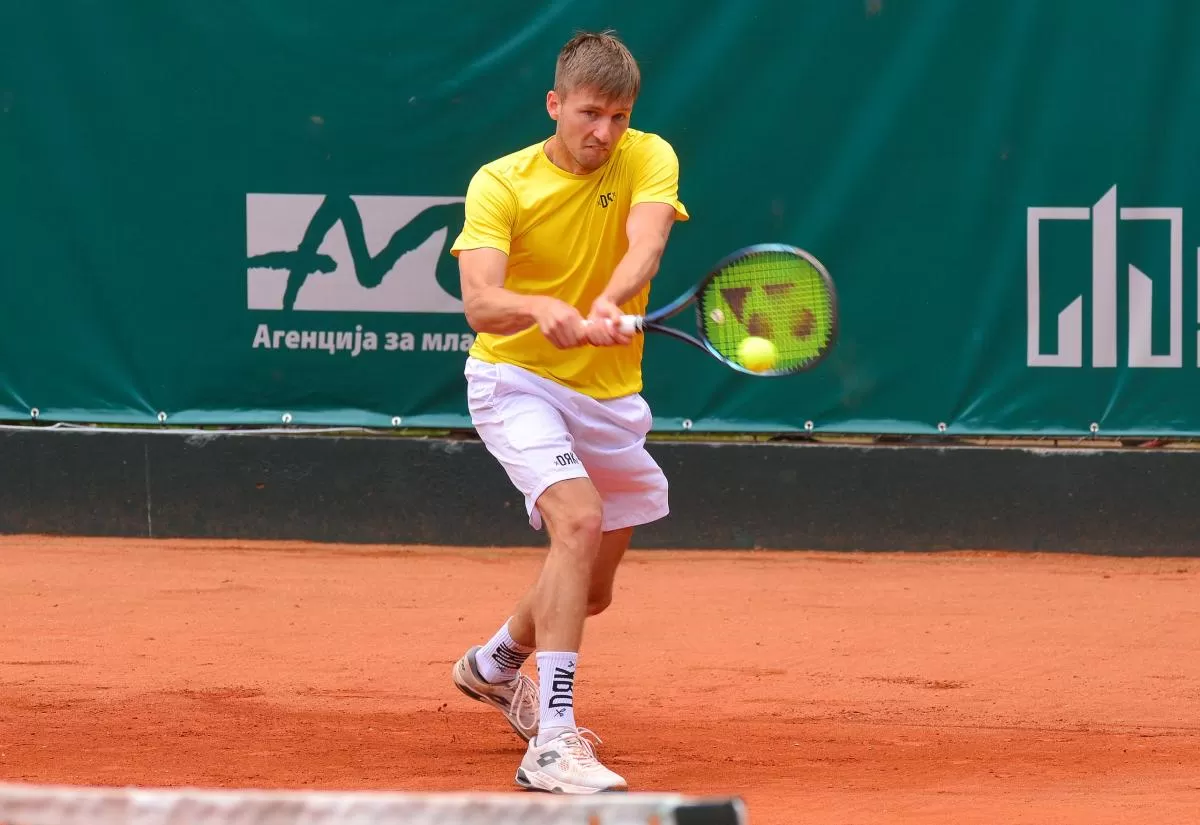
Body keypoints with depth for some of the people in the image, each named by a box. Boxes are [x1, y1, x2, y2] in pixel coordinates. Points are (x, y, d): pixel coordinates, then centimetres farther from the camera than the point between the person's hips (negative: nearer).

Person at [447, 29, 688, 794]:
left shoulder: (649, 159, -8)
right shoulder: (500, 184, -13)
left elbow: (644, 248, -28)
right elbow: (479, 301, -27)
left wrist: (607, 307, -50)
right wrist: (541, 309, -49)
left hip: (610, 398, 4)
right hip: (517, 380, -4)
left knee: (591, 590, 17)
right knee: (580, 518, -30)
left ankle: (494, 665, 51)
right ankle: (552, 743, -32)